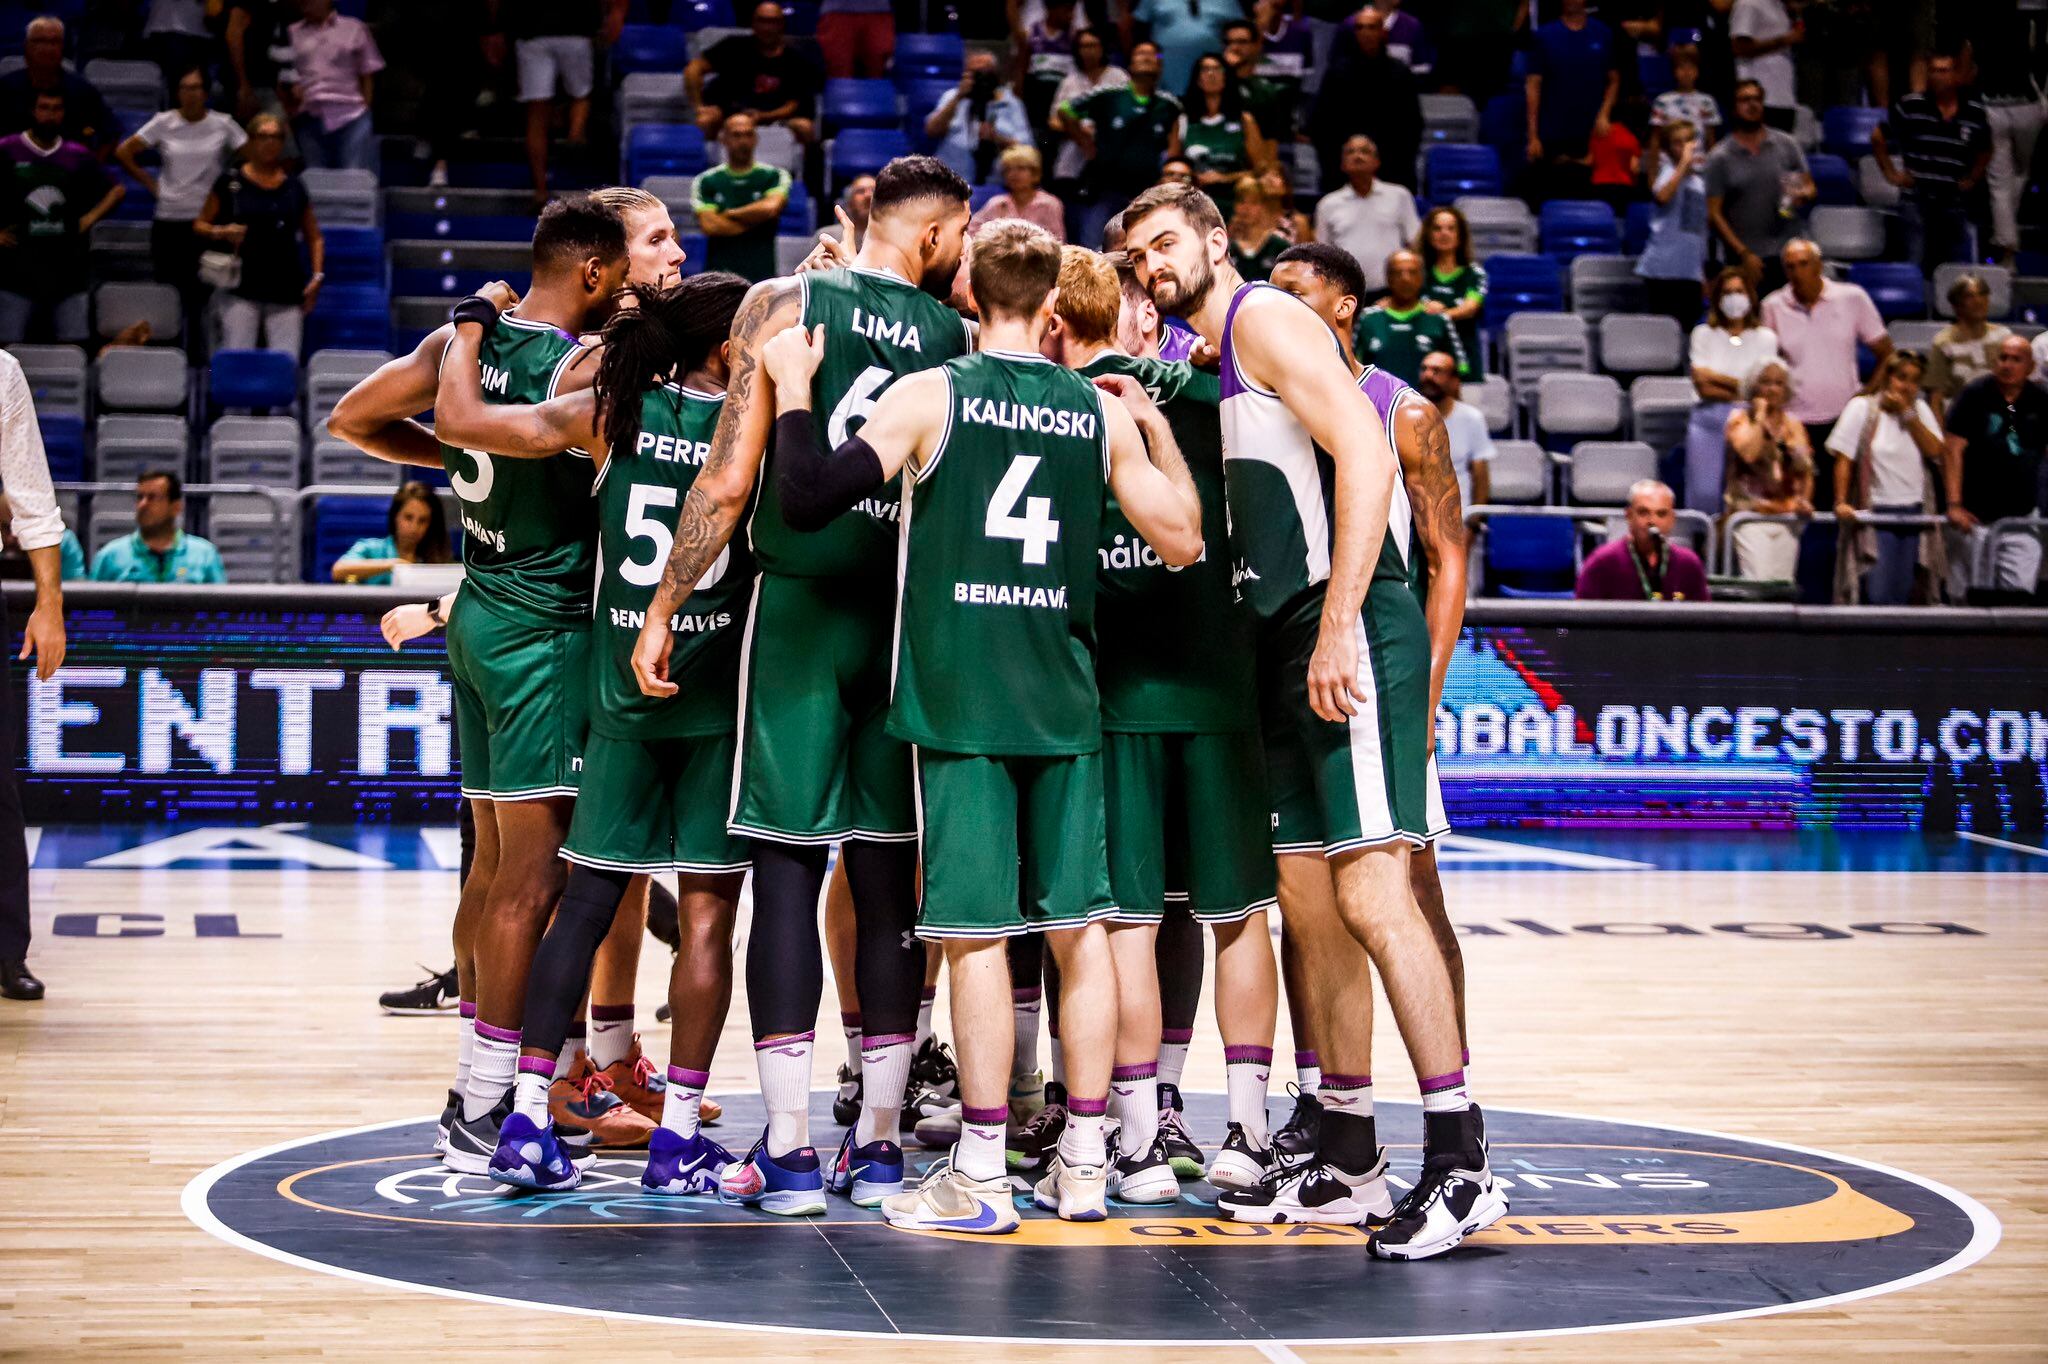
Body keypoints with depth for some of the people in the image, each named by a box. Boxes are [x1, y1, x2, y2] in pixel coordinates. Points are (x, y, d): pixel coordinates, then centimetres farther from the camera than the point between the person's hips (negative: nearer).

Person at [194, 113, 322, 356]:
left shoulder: (294, 188, 11)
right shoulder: (230, 183, 4)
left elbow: (314, 237, 18)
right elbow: (200, 224, 9)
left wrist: (317, 275, 6)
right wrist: (221, 232, -11)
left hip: (286, 290, 2)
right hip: (241, 288, -2)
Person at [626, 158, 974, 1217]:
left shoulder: (784, 305, 0)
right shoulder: (961, 341, 5)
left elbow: (730, 479, -6)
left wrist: (664, 607, -1)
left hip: (799, 607, -2)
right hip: (909, 620, 2)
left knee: (787, 867, -1)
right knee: (889, 875, 8)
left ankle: (789, 1149, -4)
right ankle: (879, 1140, 12)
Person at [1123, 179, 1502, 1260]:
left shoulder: (1266, 320, -6)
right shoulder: (1217, 363, 22)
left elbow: (1365, 457, -18)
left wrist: (1340, 628, -23)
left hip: (1350, 628, -10)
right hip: (1288, 642, 10)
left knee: (1371, 890, -15)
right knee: (1309, 904, 10)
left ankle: (1460, 1164, -13)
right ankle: (1347, 1164, 17)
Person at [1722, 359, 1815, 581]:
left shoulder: (1793, 426, 16)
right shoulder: (1740, 419, 3)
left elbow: (1806, 470, 15)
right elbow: (1749, 453, -15)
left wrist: (1805, 500, -2)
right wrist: (1760, 417, -7)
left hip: (1788, 515, 5)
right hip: (1752, 513, -5)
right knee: (1758, 581, -18)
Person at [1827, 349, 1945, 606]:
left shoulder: (1920, 410, 12)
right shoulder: (1862, 408, 0)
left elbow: (1936, 452, -3)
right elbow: (1844, 459, -4)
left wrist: (1908, 413, -6)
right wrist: (1841, 503, -14)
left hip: (1914, 514, 4)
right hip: (1875, 514, -4)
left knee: (1901, 595, 5)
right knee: (1877, 595, -12)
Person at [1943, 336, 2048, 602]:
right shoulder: (1974, 394, -3)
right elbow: (1953, 450, -7)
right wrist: (1954, 505, -15)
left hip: (2022, 514, 2)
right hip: (1974, 515, -2)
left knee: (2019, 595, -6)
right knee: (1966, 596, 2)